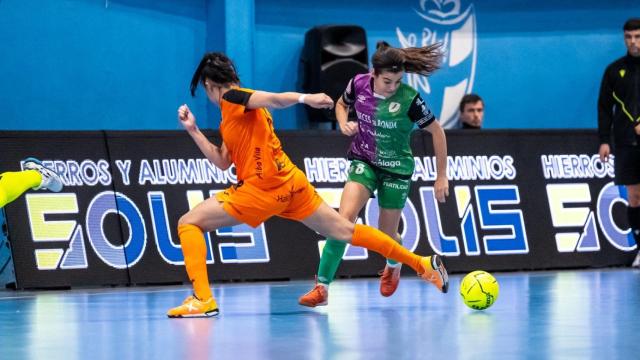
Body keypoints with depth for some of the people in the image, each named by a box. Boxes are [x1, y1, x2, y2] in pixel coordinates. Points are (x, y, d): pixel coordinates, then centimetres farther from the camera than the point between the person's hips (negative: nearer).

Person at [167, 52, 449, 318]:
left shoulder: (232, 98, -5)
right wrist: (193, 130, 20)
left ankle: (202, 299, -17)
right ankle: (422, 264, 13)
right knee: (346, 231, 13)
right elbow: (222, 161, 20)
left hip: (262, 188, -9)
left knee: (189, 223, -4)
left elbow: (274, 99, -23)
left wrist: (305, 98, -42)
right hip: (289, 183, 9)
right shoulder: (231, 114, 20)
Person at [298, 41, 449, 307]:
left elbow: (437, 132, -11)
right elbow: (341, 104, 10)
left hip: (396, 169, -1)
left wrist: (441, 176, -9)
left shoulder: (409, 99, -23)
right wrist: (344, 124, -12)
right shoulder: (358, 85, -14)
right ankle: (322, 287, -18)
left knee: (387, 234, 9)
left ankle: (393, 266, 49)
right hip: (363, 162, 2)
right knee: (344, 218, -21)